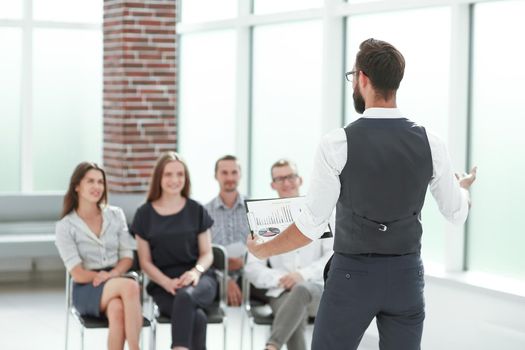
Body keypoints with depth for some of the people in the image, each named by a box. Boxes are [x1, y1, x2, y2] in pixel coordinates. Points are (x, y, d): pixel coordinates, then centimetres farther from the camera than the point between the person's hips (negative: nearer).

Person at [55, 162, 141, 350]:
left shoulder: (116, 215, 9)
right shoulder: (65, 226, -1)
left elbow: (127, 257, 5)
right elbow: (78, 274, -6)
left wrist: (111, 274, -15)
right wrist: (101, 276, -18)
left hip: (115, 284, 3)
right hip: (87, 290, -3)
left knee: (117, 310, -38)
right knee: (130, 286, -36)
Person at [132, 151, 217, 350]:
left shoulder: (196, 211, 7)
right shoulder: (145, 214, 5)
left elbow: (207, 253, 10)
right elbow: (145, 261, 6)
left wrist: (196, 271, -14)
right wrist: (167, 283, -12)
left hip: (198, 279, 0)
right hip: (163, 283, 0)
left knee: (185, 296, -39)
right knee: (196, 316, -34)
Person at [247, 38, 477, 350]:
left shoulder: (337, 144, -15)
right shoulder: (430, 143, -4)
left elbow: (312, 226, -11)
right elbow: (457, 213, 10)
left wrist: (263, 250, 6)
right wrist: (463, 187, 35)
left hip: (353, 274, -3)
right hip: (406, 276, 3)